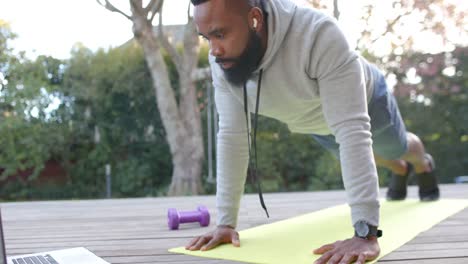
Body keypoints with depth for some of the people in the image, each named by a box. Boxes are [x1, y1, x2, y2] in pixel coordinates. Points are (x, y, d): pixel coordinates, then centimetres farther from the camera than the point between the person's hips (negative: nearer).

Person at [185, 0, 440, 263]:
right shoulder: (222, 60, -32)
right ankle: (400, 170, 67)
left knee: (397, 147, 27)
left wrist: (365, 232, -56)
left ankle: (424, 165, 65)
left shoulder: (318, 34, -49)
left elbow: (352, 130, -52)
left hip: (365, 101, -4)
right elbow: (232, 136, -26)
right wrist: (226, 222, -27)